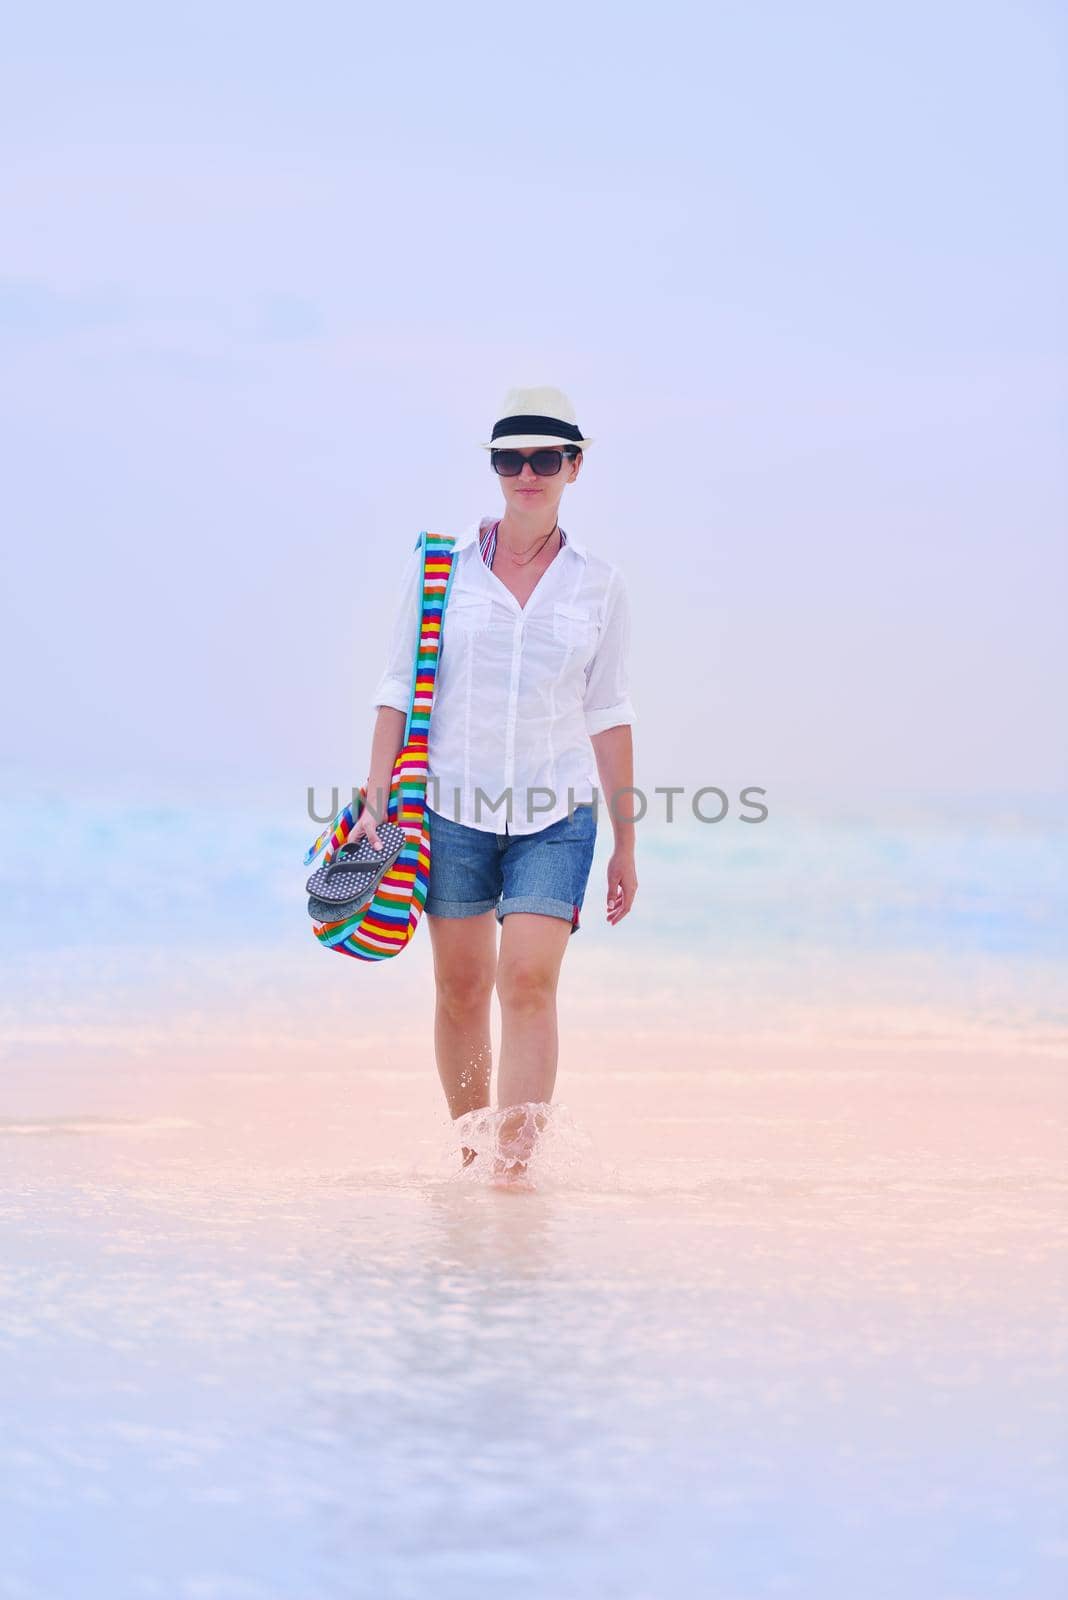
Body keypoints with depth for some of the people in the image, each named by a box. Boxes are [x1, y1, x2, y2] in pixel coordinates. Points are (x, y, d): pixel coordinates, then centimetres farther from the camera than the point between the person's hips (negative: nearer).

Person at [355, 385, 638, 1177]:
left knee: (529, 983, -15)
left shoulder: (598, 583, 4)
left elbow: (608, 715, 8)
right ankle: (470, 1156, 20)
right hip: (451, 807, 1)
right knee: (461, 990, 6)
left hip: (556, 816, 0)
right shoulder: (440, 565, 1)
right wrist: (376, 802, -5)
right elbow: (398, 689, 4)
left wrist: (626, 844, 8)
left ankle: (516, 1161, -18)